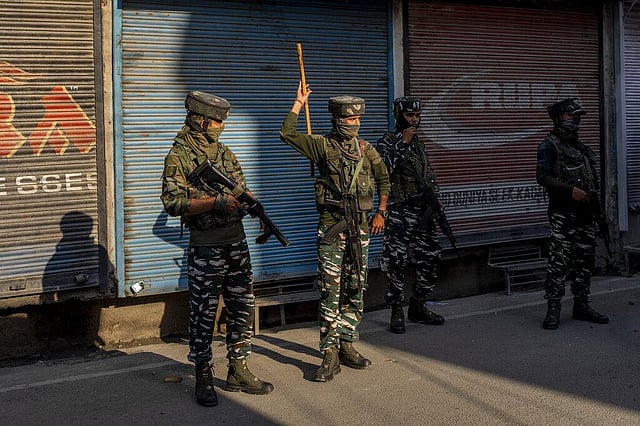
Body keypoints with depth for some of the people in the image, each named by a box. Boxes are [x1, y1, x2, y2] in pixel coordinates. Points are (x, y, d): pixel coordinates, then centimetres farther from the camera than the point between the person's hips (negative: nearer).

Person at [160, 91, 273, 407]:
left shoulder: (224, 152, 12)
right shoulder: (179, 156, -8)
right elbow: (172, 203, -17)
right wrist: (216, 202, -22)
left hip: (236, 241, 7)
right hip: (205, 247, -7)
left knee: (242, 306, 11)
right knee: (203, 313, 1)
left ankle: (238, 370, 22)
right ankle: (203, 378, 12)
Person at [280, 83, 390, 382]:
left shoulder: (366, 149, 9)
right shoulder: (323, 146, -2)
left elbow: (383, 180, 21)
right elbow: (287, 134, -12)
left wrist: (381, 213, 13)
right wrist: (299, 102, -9)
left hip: (360, 227, 4)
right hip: (332, 226, -4)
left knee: (355, 290, 9)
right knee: (331, 291, -7)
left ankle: (347, 346, 21)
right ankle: (330, 355, -4)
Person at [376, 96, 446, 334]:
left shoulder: (419, 144, 16)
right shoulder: (387, 143, -5)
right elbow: (383, 169, -23)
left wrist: (435, 198, 10)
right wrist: (402, 143, -20)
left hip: (423, 211, 7)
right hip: (399, 213, -7)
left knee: (430, 259, 8)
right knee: (396, 263, -4)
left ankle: (418, 307, 20)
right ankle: (397, 313, 5)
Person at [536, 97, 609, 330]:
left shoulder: (582, 148, 19)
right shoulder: (549, 145, -5)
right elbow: (542, 176, -14)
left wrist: (594, 201, 16)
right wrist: (570, 190, -21)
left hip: (585, 213, 8)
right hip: (562, 213, -8)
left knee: (585, 259, 10)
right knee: (559, 261, -9)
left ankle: (581, 305, 19)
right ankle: (553, 309, -5)